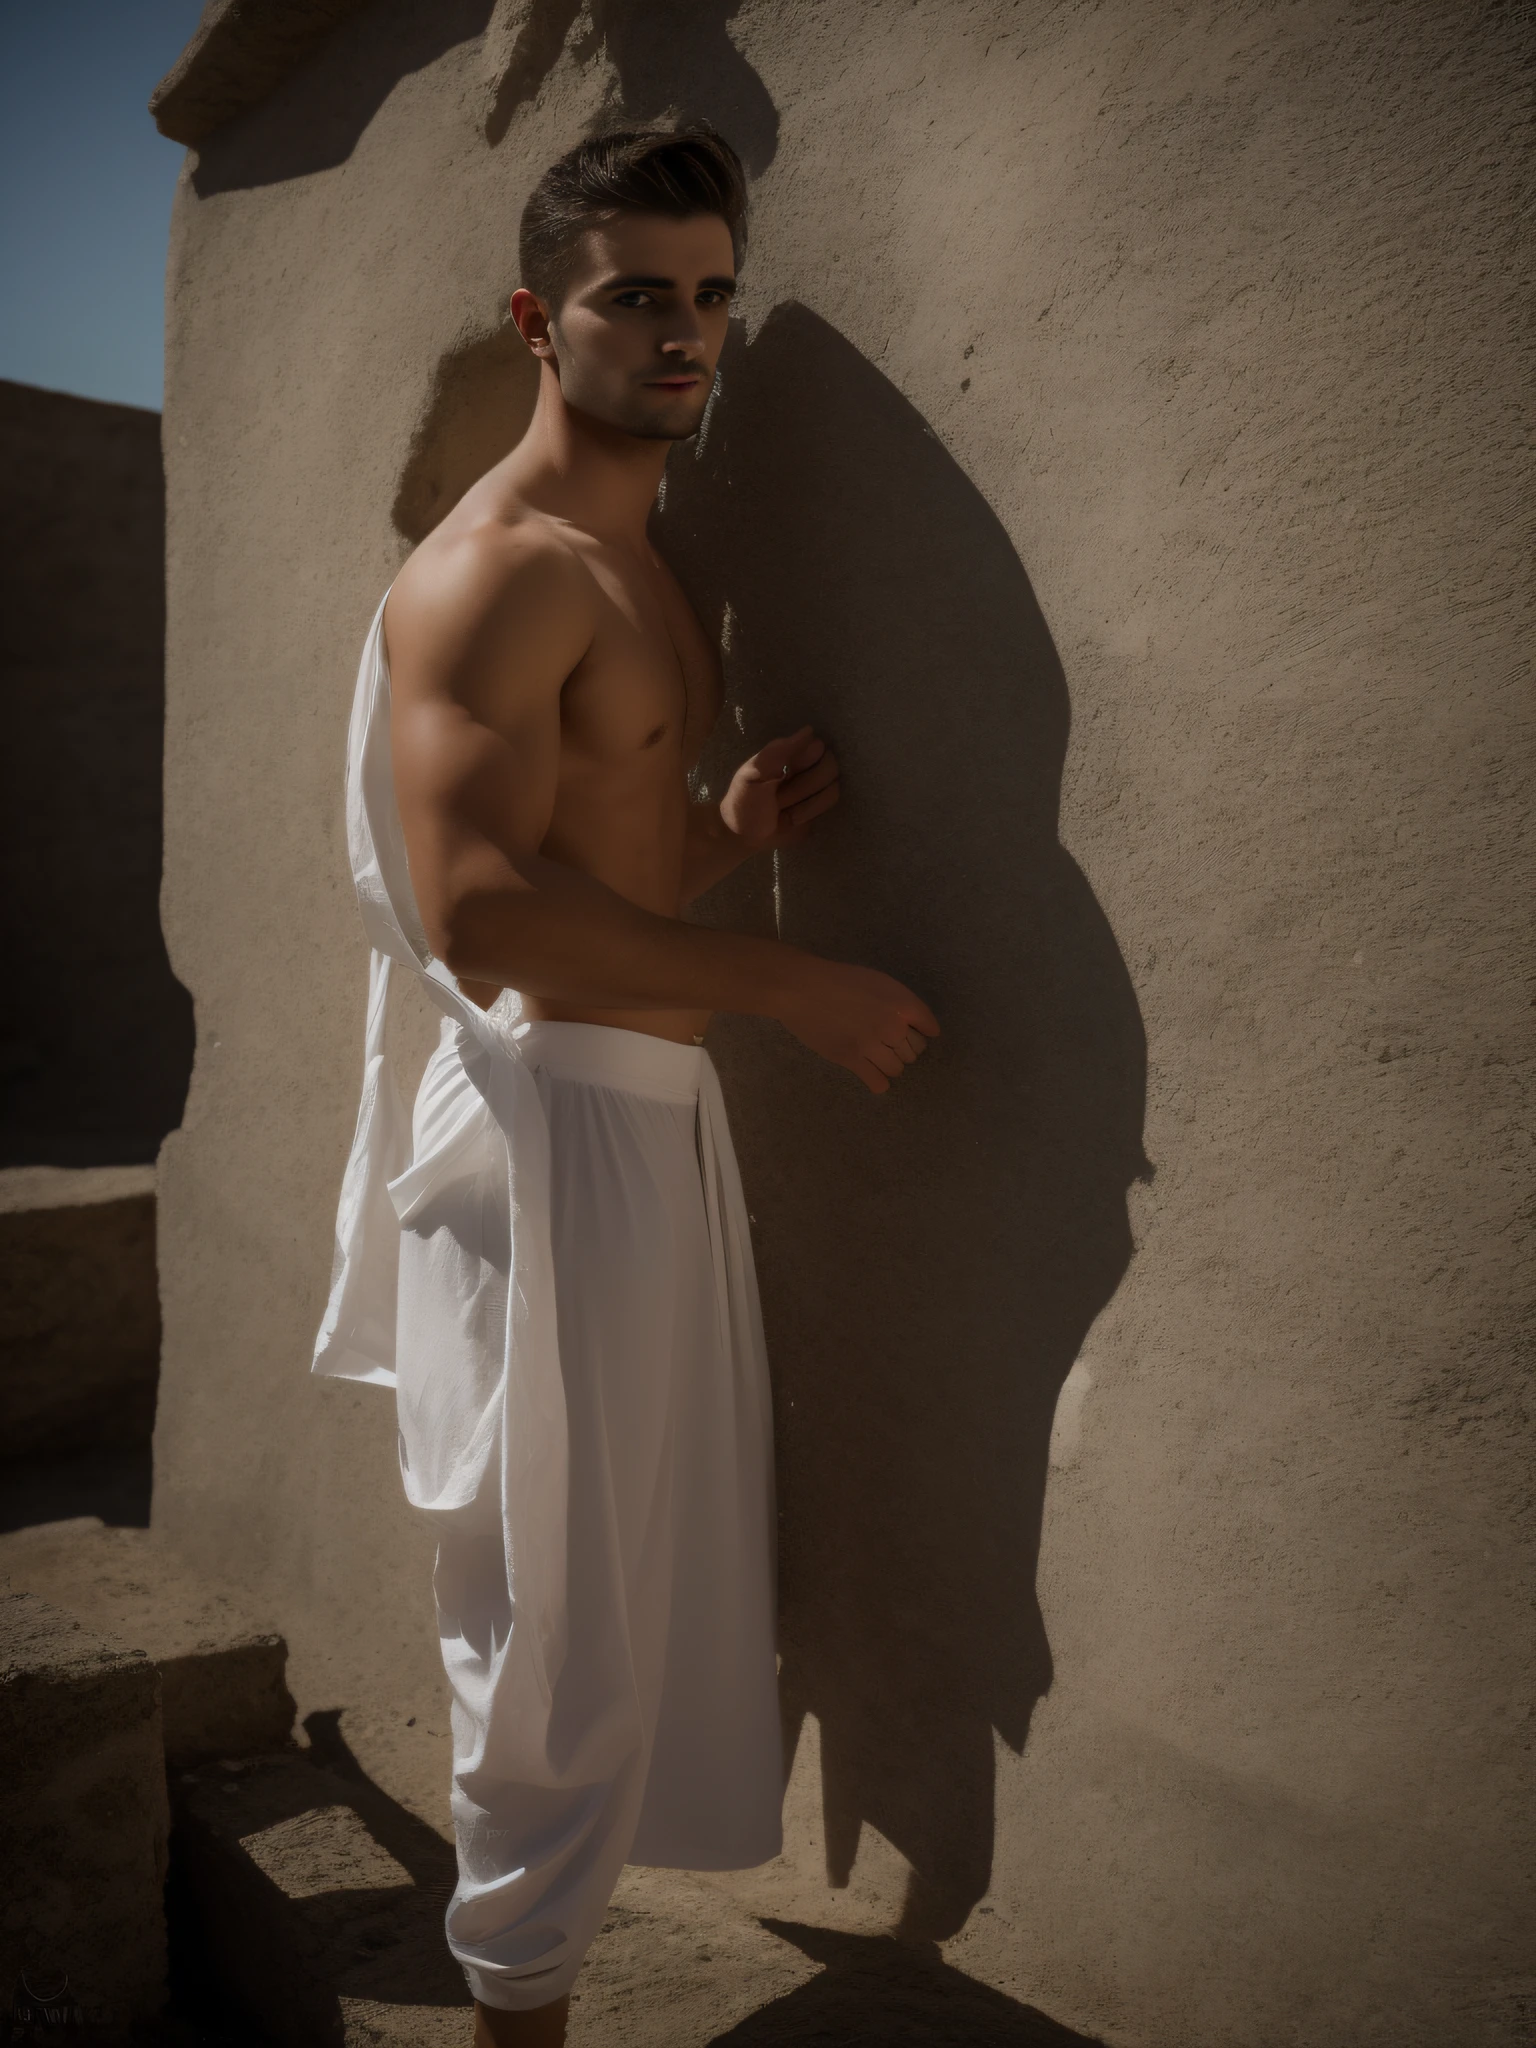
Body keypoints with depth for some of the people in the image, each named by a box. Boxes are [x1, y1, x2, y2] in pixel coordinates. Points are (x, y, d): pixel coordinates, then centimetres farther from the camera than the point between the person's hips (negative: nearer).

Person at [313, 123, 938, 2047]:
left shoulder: (639, 571, 19)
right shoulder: (490, 573, -12)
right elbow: (486, 916, -23)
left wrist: (731, 826, 3)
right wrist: (797, 988, -19)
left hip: (659, 1100, 10)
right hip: (555, 1114, -9)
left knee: (654, 1579, 16)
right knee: (561, 1616, 0)